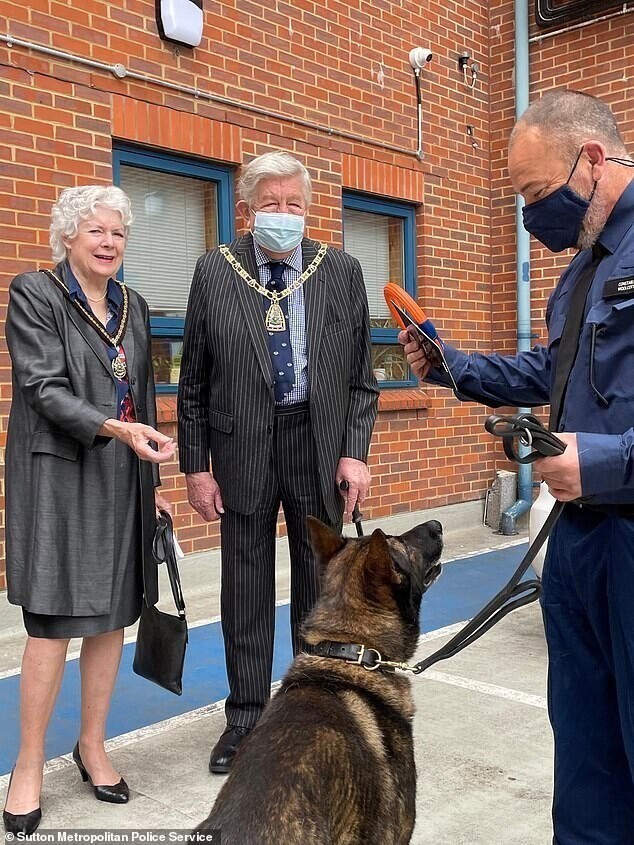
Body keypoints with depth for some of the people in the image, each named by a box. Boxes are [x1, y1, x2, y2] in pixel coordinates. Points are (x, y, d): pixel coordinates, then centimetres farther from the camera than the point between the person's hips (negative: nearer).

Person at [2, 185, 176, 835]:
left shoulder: (133, 308, 13)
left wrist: (152, 480, 16)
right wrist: (117, 429, -27)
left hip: (123, 482, 5)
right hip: (60, 477, -5)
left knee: (112, 616, 9)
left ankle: (92, 746, 25)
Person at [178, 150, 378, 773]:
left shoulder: (342, 271, 3)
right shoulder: (215, 272, 1)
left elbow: (360, 376, 4)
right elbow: (194, 383, 2)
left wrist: (355, 452, -5)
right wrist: (195, 465, -2)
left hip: (320, 443, 1)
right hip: (242, 447, 0)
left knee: (319, 583, 11)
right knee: (246, 588, 8)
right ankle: (245, 716, 25)